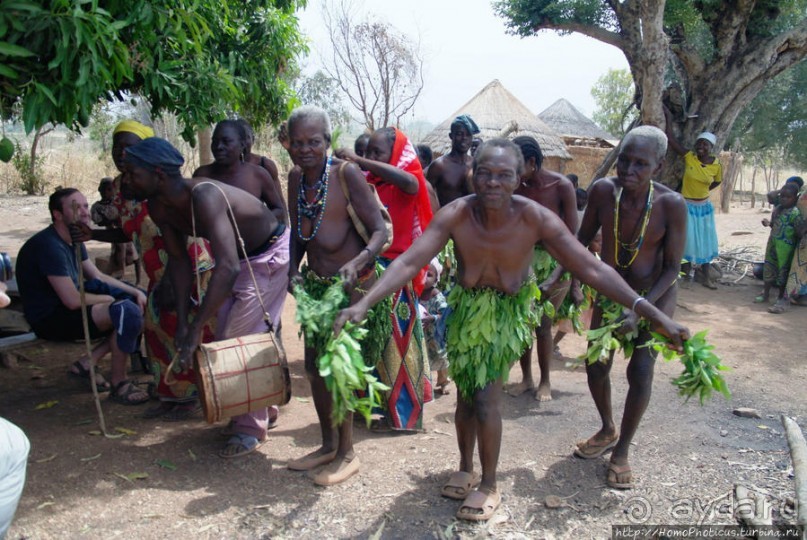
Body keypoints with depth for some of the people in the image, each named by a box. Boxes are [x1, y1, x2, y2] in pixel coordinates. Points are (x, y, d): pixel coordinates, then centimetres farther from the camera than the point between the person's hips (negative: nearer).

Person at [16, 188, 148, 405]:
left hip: (68, 304, 10)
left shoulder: (73, 239, 9)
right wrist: (108, 299, -9)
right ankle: (119, 384, -14)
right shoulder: (49, 245, -22)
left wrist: (135, 292, 4)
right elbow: (73, 300, -27)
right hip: (50, 318, -10)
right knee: (127, 312, -29)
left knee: (138, 304, 9)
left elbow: (97, 276, 17)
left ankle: (87, 362, 6)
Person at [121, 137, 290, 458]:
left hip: (269, 254, -9)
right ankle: (260, 407, 32)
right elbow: (179, 260, 0)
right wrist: (182, 322, -8)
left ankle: (251, 429, 8)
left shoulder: (203, 196, -37)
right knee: (225, 338, 12)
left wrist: (194, 331, -43)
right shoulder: (158, 207, -10)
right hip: (236, 257, 9)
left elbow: (228, 267, -44)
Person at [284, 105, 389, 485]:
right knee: (314, 367, 13)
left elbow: (380, 230, -18)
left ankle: (346, 454, 19)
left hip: (352, 284, -7)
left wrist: (357, 263, -34)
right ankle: (329, 445, 33)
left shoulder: (346, 173, -16)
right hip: (314, 283, 7)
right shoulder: (296, 178, 4)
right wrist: (293, 269, -1)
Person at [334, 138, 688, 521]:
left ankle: (489, 486, 18)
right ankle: (465, 469, 38)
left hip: (509, 311, -2)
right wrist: (363, 304, -40)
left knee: (486, 400, -6)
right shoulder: (455, 215, -23)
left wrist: (655, 316, -26)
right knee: (466, 394, 13)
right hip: (466, 307, 2)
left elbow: (592, 269, -23)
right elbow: (409, 262, -27)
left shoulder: (537, 219, -25)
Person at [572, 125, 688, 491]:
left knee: (640, 371, -6)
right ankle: (607, 431, 36)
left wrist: (641, 309, -27)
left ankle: (622, 450, 17)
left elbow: (672, 267, -17)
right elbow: (582, 239, -5)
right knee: (596, 365, 8)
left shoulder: (671, 205, -25)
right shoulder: (603, 191, -19)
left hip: (655, 295, -3)